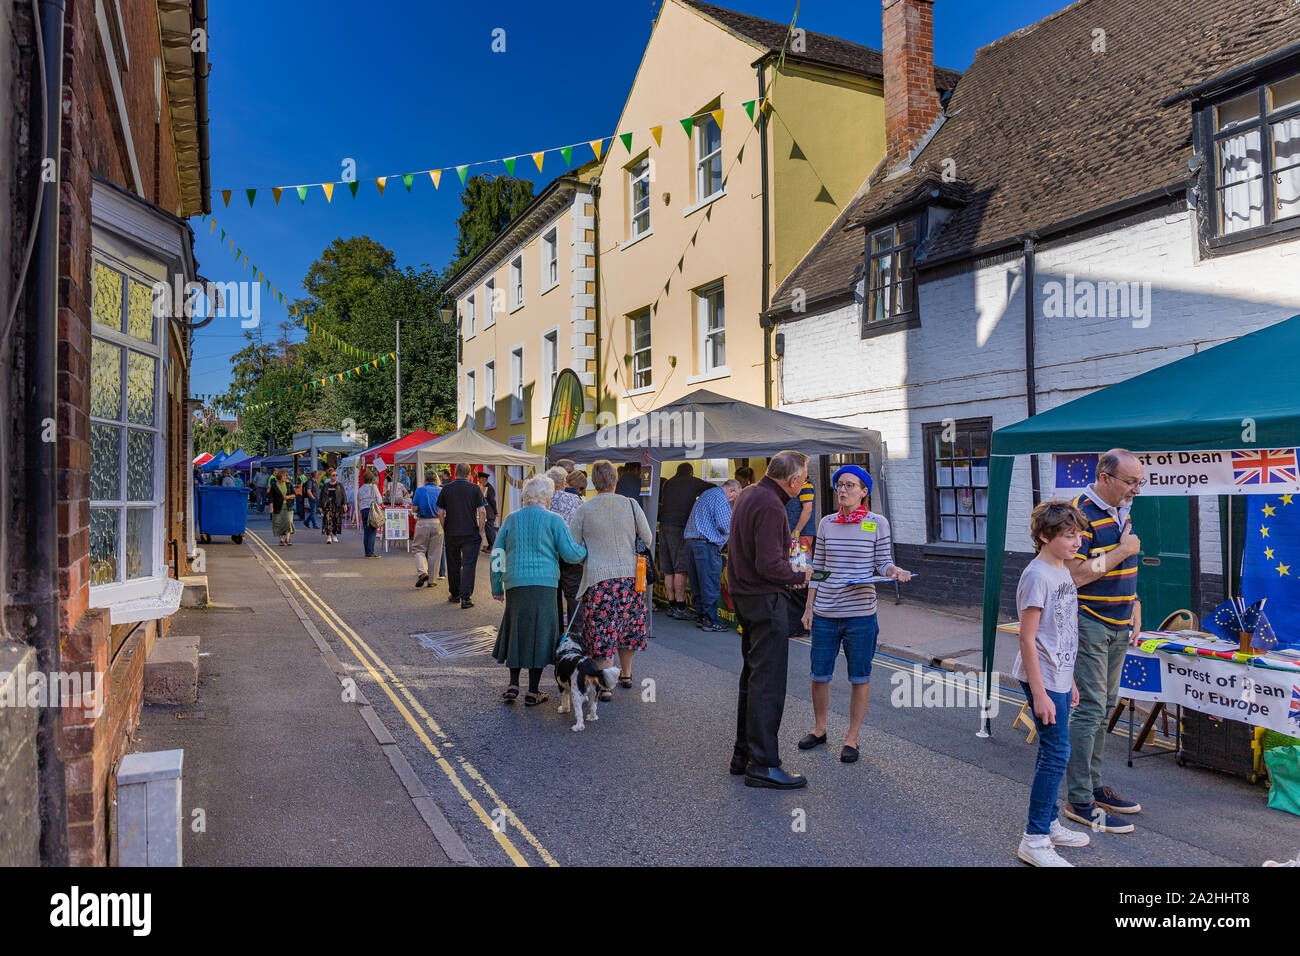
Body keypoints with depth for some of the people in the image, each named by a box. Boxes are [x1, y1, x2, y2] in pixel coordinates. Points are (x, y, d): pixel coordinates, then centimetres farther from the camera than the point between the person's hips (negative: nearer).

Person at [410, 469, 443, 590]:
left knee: (419, 549, 10)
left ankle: (422, 572, -13)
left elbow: (415, 508, -3)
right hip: (437, 522, 2)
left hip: (423, 522, -2)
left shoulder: (420, 490, -1)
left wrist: (412, 504, 18)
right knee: (434, 552, 9)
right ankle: (432, 580, 12)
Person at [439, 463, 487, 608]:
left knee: (453, 564, 15)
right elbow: (482, 511, -8)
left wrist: (444, 529, 12)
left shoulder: (446, 489, 2)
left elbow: (440, 513, 2)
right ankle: (465, 597, -9)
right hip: (471, 533, -2)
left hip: (451, 533, 2)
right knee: (468, 564, -2)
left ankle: (454, 594, 27)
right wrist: (480, 530, 0)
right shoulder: (475, 488, -3)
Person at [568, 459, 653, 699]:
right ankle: (626, 674, 33)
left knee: (602, 633, 3)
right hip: (631, 574, 2)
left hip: (598, 577, -2)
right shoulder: (631, 505, 0)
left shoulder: (583, 510, -3)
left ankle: (604, 686, 2)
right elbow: (647, 540, 7)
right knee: (628, 626, 17)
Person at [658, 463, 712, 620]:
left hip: (664, 525, 6)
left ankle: (671, 606, 11)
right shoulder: (693, 482, 6)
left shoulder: (667, 483, 21)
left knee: (668, 570, 7)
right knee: (681, 568, -8)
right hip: (680, 526, -6)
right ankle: (680, 608, -11)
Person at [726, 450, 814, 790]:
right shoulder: (770, 506, -21)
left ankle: (744, 753, 27)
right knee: (768, 681, -4)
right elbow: (769, 565, -25)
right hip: (765, 599, -10)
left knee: (752, 676, 18)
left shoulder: (748, 494, 11)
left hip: (744, 594, 10)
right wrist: (799, 576, -8)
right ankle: (762, 765, 1)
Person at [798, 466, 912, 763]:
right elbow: (818, 568, 9)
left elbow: (883, 563, 2)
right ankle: (819, 729, 32)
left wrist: (896, 571, -21)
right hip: (824, 612, 3)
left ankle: (852, 738, 22)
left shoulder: (878, 523, -2)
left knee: (860, 678, 7)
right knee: (819, 675, 10)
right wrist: (809, 608, 7)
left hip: (860, 613, -2)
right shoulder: (826, 523, 5)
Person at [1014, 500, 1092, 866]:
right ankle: (1034, 841, 2)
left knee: (1053, 751, 16)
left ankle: (1048, 824, 29)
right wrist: (1040, 693, -20)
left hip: (1060, 677, 9)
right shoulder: (1037, 576, -18)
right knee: (1056, 753, -7)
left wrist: (1069, 681, 21)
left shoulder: (1064, 572, 10)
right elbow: (1027, 639, -20)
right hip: (1042, 679, -9)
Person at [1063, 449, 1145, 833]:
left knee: (1104, 707, 15)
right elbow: (1075, 575, -24)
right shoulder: (1081, 513, -18)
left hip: (1118, 626, 9)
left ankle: (1094, 786, 27)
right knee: (1090, 709, -7)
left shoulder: (1122, 512, 11)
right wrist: (1124, 550, -17)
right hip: (1089, 624, -9)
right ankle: (1080, 801, 1)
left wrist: (1134, 608, 15)